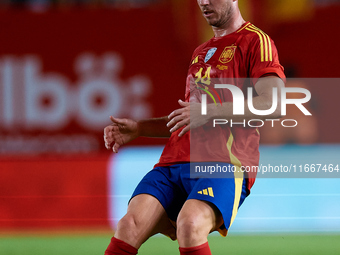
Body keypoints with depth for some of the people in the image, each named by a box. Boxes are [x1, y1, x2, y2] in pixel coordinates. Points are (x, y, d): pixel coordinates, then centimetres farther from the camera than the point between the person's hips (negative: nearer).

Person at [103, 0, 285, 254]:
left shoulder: (256, 42, 3)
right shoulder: (200, 52, 28)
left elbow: (274, 104, -12)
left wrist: (210, 111, -15)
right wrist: (138, 128, 25)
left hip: (224, 166, -7)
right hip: (174, 163, 7)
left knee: (190, 224, -35)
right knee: (130, 225, -17)